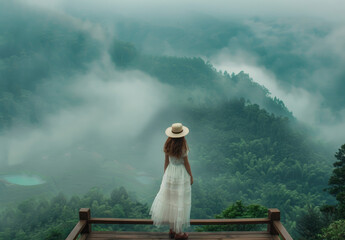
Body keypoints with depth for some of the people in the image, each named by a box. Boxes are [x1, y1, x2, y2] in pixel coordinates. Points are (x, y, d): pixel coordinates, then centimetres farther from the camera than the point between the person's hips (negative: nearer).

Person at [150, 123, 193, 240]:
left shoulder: (168, 145, -4)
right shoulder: (183, 147, -20)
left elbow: (166, 161, 3)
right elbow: (186, 163, -14)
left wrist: (165, 175, 15)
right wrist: (191, 176, -1)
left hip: (170, 172, 5)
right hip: (182, 173, -5)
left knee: (169, 199, 15)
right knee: (180, 201, 5)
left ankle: (172, 230, 26)